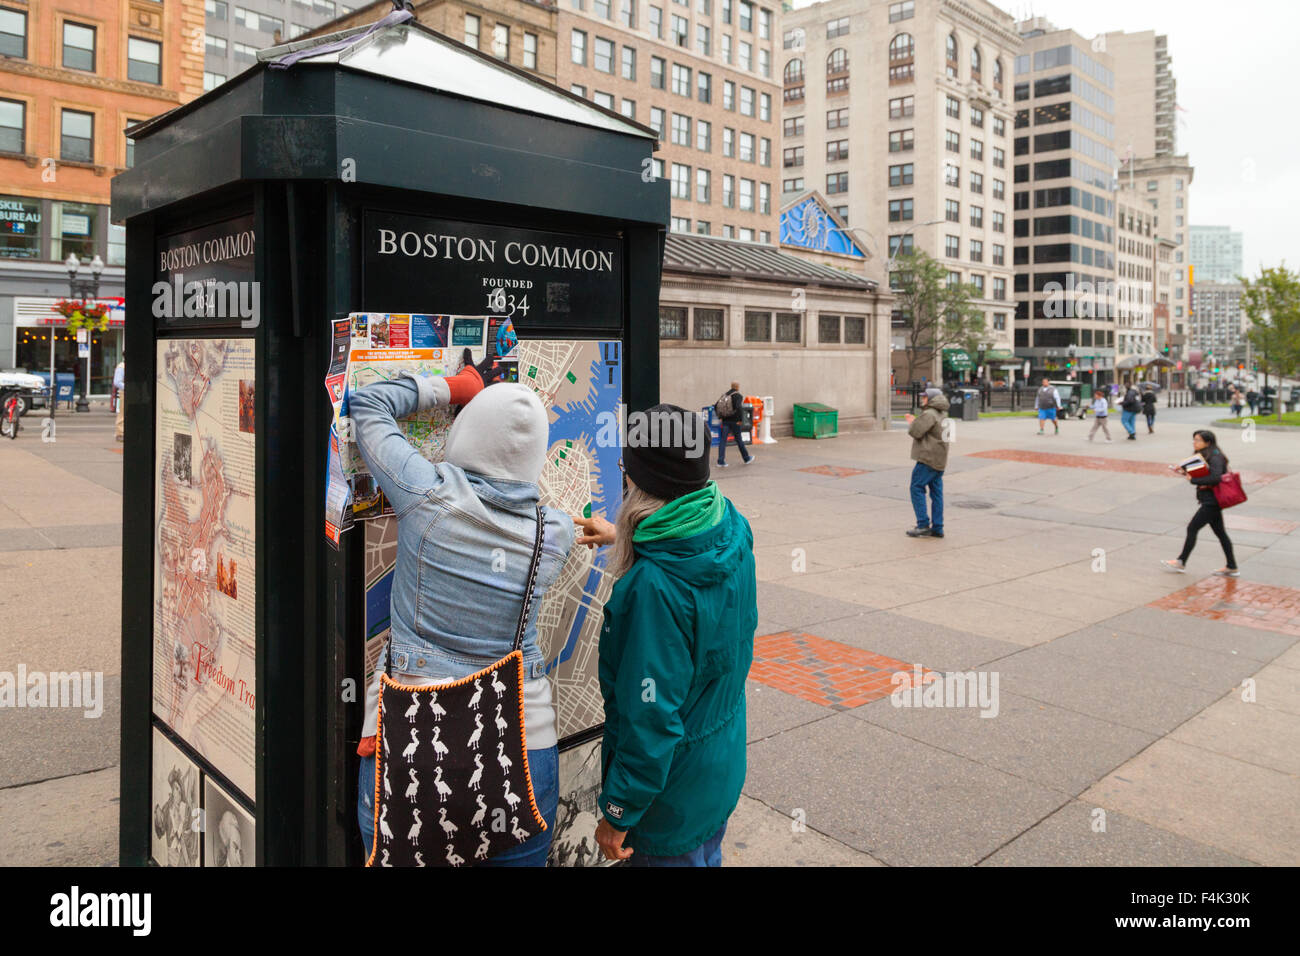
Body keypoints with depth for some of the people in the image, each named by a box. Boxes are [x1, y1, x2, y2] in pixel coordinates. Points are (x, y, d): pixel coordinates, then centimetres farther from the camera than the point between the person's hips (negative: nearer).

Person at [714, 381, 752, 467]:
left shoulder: (724, 395, 10)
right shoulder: (738, 396, -8)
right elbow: (739, 407, -23)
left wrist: (720, 417, 15)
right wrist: (740, 419, -15)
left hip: (725, 421, 5)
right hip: (734, 421, -4)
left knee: (723, 440, 2)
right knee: (739, 440, 8)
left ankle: (721, 461, -4)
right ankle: (746, 458, 25)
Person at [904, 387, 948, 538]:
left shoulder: (929, 414, -14)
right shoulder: (942, 415, 18)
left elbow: (916, 432, -18)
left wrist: (911, 423, 2)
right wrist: (915, 421, 18)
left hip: (928, 459, -9)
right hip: (939, 461, 9)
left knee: (917, 488, -4)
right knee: (936, 493, 8)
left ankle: (923, 524, -8)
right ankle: (937, 528, 9)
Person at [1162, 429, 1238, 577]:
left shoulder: (1215, 458, -18)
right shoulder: (1204, 456, 11)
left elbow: (1216, 477, -31)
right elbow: (1203, 475, 19)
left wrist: (1193, 480, -25)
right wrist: (1186, 473, 2)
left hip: (1212, 502, -10)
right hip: (1211, 502, 10)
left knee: (1192, 528, -3)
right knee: (1220, 532, 12)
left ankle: (1181, 563, 6)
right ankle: (1231, 567, 18)